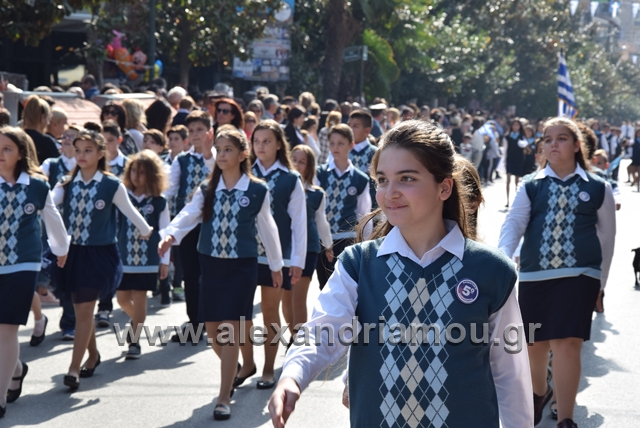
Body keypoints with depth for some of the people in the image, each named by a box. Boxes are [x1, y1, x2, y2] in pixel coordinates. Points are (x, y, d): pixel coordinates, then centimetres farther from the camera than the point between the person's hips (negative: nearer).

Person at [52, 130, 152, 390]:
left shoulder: (111, 185, -7)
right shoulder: (67, 184, 2)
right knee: (79, 309, 14)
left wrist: (147, 232, 18)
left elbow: (129, 211, 6)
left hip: (99, 254, -4)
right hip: (73, 252, 4)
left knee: (85, 311, -5)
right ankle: (93, 355, 34)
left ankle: (74, 368, -2)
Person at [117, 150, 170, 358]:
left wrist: (165, 260, 0)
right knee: (122, 297, 9)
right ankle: (137, 322, 39)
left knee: (139, 298, 0)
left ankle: (135, 341, 8)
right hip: (123, 257, 2)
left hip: (147, 259, -2)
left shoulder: (159, 202, -2)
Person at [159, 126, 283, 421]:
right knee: (212, 330, 9)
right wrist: (170, 234, -33)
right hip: (210, 264, 3)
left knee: (230, 331, -7)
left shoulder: (257, 191, -4)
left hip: (242, 266, -3)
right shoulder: (207, 189, 3)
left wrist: (276, 265, 14)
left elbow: (267, 228, 6)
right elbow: (188, 215, -13)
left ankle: (224, 398, 1)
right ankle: (232, 369, 39)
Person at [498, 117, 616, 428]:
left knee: (566, 344, -12)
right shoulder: (530, 186, 6)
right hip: (534, 275, 2)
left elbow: (607, 237, 12)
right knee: (534, 343, 12)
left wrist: (600, 281, 14)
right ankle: (539, 392, 43)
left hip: (579, 275, -2)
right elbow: (513, 223, -7)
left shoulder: (598, 188, 4)